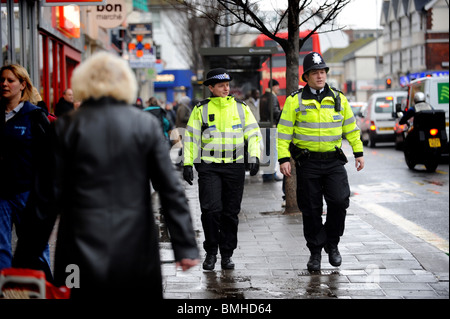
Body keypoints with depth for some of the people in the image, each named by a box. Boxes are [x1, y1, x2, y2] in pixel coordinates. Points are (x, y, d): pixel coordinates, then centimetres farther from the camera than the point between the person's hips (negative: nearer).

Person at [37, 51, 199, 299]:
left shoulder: (66, 127, -3)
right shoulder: (146, 125, -1)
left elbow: (51, 194, -2)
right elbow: (170, 188, -3)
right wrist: (185, 246, 0)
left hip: (84, 251, 0)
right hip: (136, 250, 0)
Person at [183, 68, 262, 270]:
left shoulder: (241, 108, 9)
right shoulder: (201, 109, 4)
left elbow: (253, 133, 8)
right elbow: (191, 137, 5)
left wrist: (254, 157, -6)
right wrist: (188, 164, -1)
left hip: (235, 166, 2)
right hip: (209, 167, -2)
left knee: (231, 212, 5)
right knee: (211, 209, -11)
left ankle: (227, 254, 15)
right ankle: (210, 252, 5)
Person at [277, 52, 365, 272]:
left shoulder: (338, 99, 8)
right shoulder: (295, 101, 0)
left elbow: (351, 127, 16)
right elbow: (284, 131, -1)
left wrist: (358, 152, 12)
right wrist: (283, 158, -7)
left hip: (334, 161, 2)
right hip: (307, 163, -1)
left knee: (339, 202, -10)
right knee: (311, 209, 3)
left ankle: (331, 244, 11)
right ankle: (315, 252, 16)